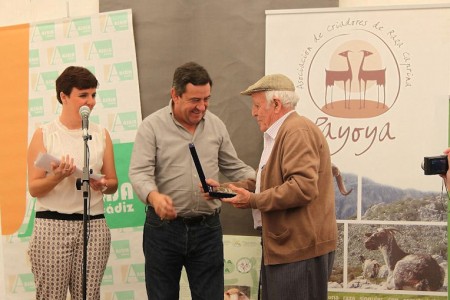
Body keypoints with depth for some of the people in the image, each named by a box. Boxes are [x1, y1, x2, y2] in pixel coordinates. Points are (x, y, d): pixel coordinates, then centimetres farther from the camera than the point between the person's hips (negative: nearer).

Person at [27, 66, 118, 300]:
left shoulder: (101, 135, 11)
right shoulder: (44, 135, 1)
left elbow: (113, 183, 15)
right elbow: (34, 188, 0)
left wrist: (103, 185, -7)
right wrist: (57, 177, -19)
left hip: (93, 226, 3)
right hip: (52, 225, -3)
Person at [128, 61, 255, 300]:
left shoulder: (216, 126, 8)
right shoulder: (152, 126, -5)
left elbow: (234, 168, 16)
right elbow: (139, 173, -14)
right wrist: (153, 196, -35)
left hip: (207, 228, 3)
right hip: (164, 227, -3)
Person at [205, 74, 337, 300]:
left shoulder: (297, 132, -16)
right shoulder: (281, 134, 21)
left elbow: (303, 187, -27)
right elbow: (271, 182, 23)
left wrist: (253, 201, -20)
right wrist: (224, 187, 13)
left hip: (301, 249, -11)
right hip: (286, 247, 11)